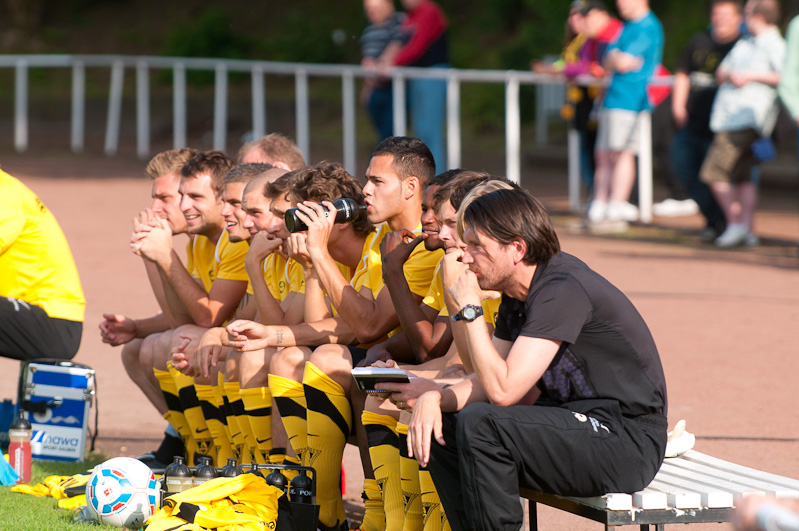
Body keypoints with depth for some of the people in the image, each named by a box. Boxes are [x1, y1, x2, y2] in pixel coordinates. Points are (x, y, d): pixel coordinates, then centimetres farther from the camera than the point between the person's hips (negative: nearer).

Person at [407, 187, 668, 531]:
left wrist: (470, 308, -17)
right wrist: (436, 398, -7)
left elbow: (503, 390, -25)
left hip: (626, 442, -10)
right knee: (440, 428, 5)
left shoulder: (563, 291, -20)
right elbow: (488, 383, 13)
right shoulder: (516, 295, 9)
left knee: (479, 424, -27)